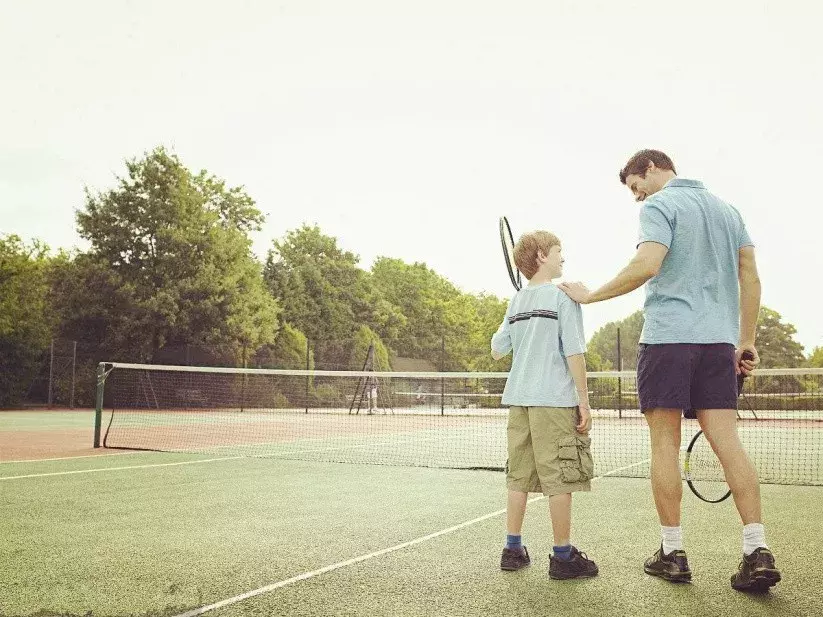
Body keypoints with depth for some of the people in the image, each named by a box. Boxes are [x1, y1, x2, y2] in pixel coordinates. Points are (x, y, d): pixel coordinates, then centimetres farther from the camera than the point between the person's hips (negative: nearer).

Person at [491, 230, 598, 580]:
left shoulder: (516, 301, 13)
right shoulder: (563, 296, -6)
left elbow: (497, 351, 17)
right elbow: (574, 352, -11)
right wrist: (584, 401, -7)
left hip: (518, 398, 7)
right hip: (555, 399, -6)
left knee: (518, 477, 11)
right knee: (560, 479, 0)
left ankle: (513, 550, 17)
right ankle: (563, 557, 5)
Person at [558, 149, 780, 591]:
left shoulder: (659, 205, -2)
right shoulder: (727, 210, 20)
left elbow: (648, 264, -18)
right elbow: (751, 279, 16)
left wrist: (591, 295, -11)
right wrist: (746, 340, 18)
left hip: (667, 336, -6)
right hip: (719, 339, 6)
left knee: (665, 444, 1)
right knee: (727, 441, 2)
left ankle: (673, 553, 6)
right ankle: (758, 552, -4)